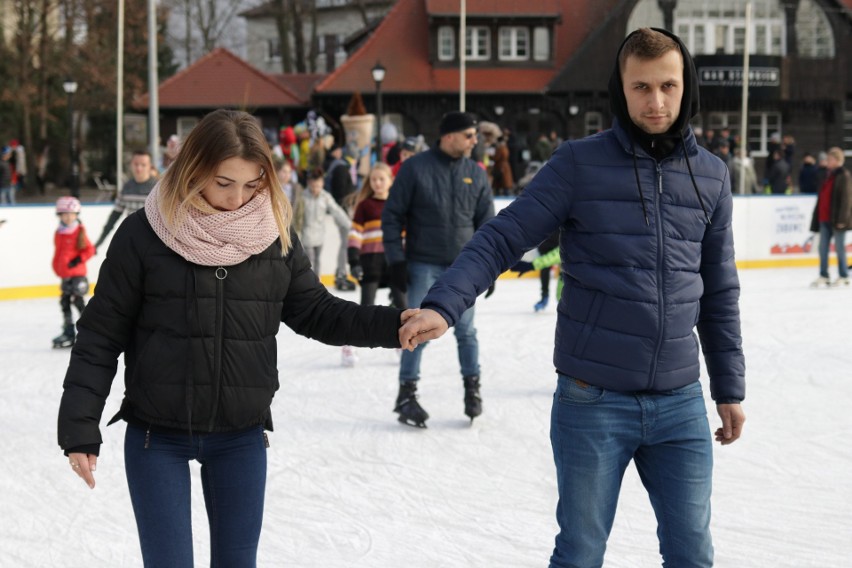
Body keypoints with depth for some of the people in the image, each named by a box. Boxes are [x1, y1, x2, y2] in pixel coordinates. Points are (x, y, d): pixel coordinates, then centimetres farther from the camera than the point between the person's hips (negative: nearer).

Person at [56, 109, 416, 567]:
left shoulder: (273, 235, -3)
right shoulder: (145, 234, -12)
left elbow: (315, 312, 5)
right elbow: (101, 336, -7)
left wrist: (393, 324, -9)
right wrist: (79, 427, -9)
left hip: (241, 438, 3)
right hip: (156, 437, -2)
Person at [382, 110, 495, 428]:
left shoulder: (476, 174, 5)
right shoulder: (416, 168, -6)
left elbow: (486, 221, 11)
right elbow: (393, 214, -3)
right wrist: (396, 260, -7)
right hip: (424, 266, -3)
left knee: (466, 330, 8)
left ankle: (472, 388, 22)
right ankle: (407, 394, 8)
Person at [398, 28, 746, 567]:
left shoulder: (711, 176, 6)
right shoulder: (580, 164, -6)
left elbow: (720, 292, 12)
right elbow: (501, 238, -10)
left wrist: (730, 389, 13)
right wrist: (442, 306, -25)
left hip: (680, 403, 3)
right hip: (593, 401, -3)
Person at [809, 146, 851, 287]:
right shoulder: (829, 176, 17)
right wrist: (817, 217, 18)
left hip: (836, 219, -8)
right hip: (825, 218, 8)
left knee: (839, 247, -1)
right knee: (823, 247, 5)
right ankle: (823, 276, 9)